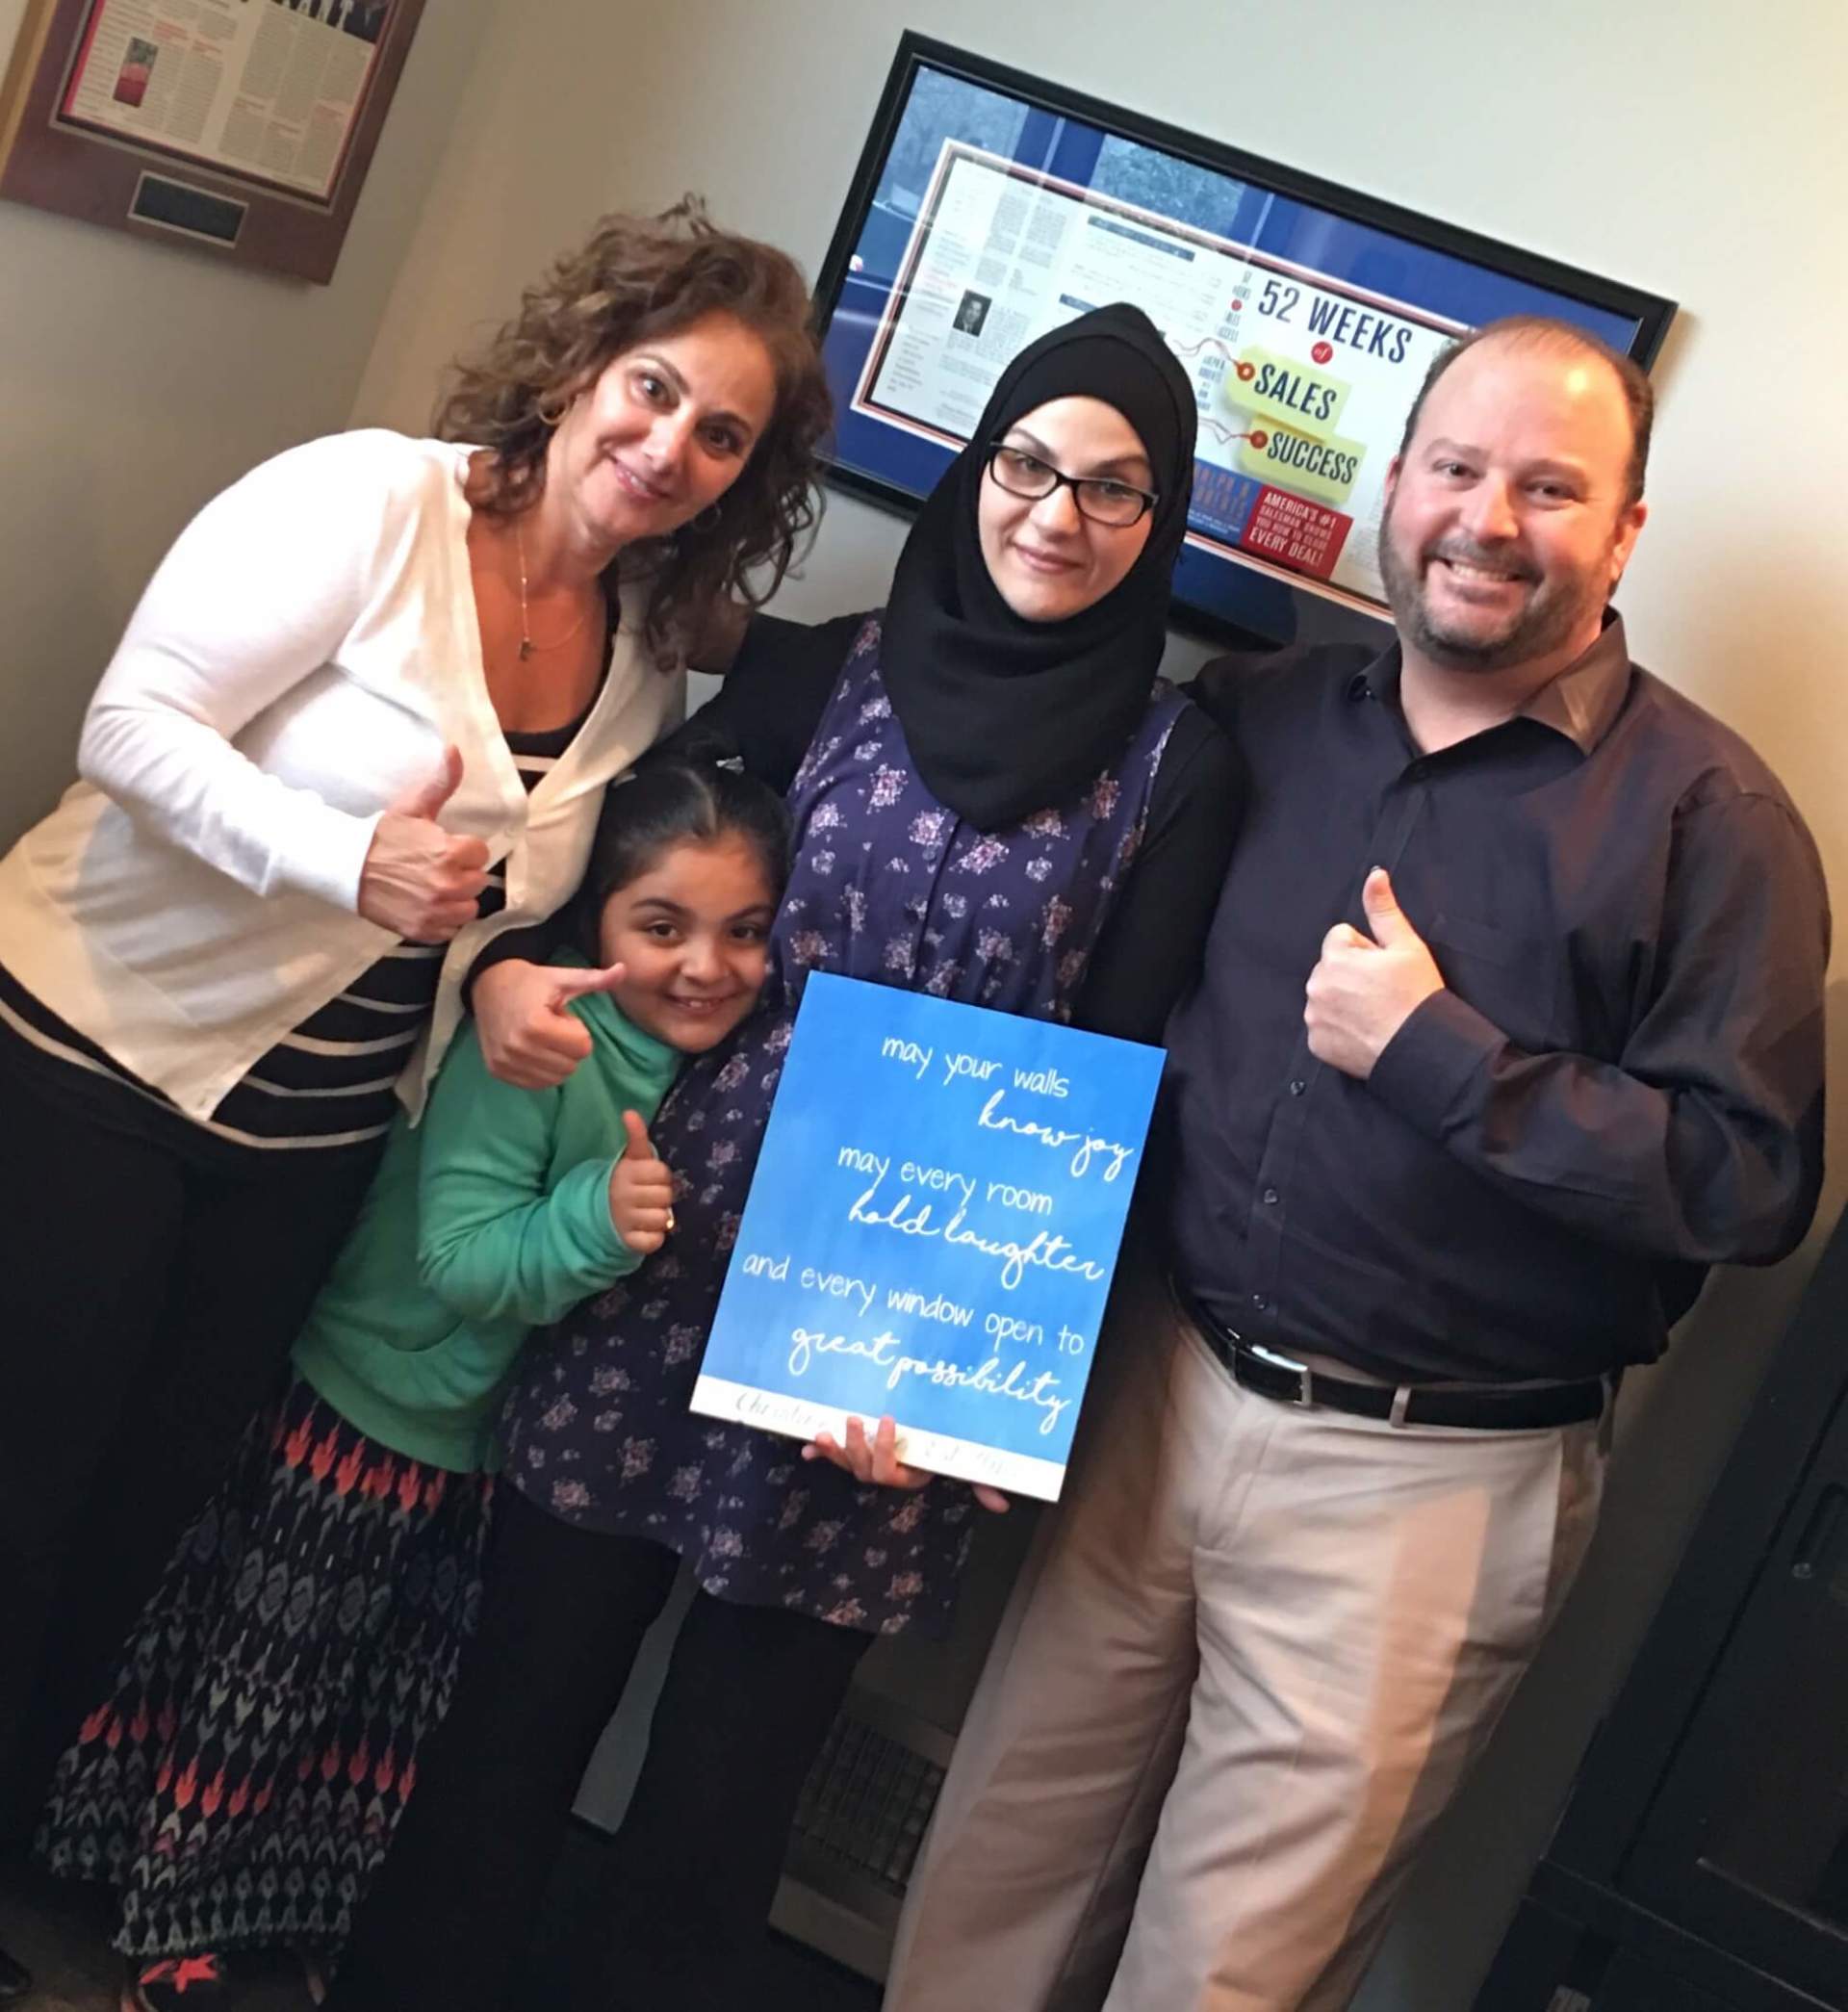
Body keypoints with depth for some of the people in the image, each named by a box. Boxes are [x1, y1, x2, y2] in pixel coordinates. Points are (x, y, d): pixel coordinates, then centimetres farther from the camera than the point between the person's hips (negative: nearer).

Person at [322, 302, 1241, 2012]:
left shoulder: (1175, 767, 0)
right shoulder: (828, 673, 4)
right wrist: (512, 961, -11)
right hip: (670, 1259, 2)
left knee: (720, 1791, 11)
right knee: (521, 1696, 13)